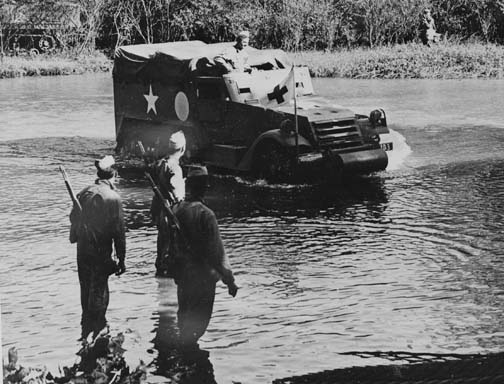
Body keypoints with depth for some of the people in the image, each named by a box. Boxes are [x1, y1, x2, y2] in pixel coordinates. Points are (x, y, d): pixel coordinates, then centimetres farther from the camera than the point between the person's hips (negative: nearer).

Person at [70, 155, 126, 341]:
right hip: (101, 252, -5)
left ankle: (86, 329, 31)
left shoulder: (84, 193, 0)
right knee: (99, 291, 4)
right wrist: (121, 259, -7)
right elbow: (119, 231, -13)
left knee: (86, 289, 18)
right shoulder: (113, 197, -15)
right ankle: (98, 331, 7)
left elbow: (74, 219, 11)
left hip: (82, 250, 5)